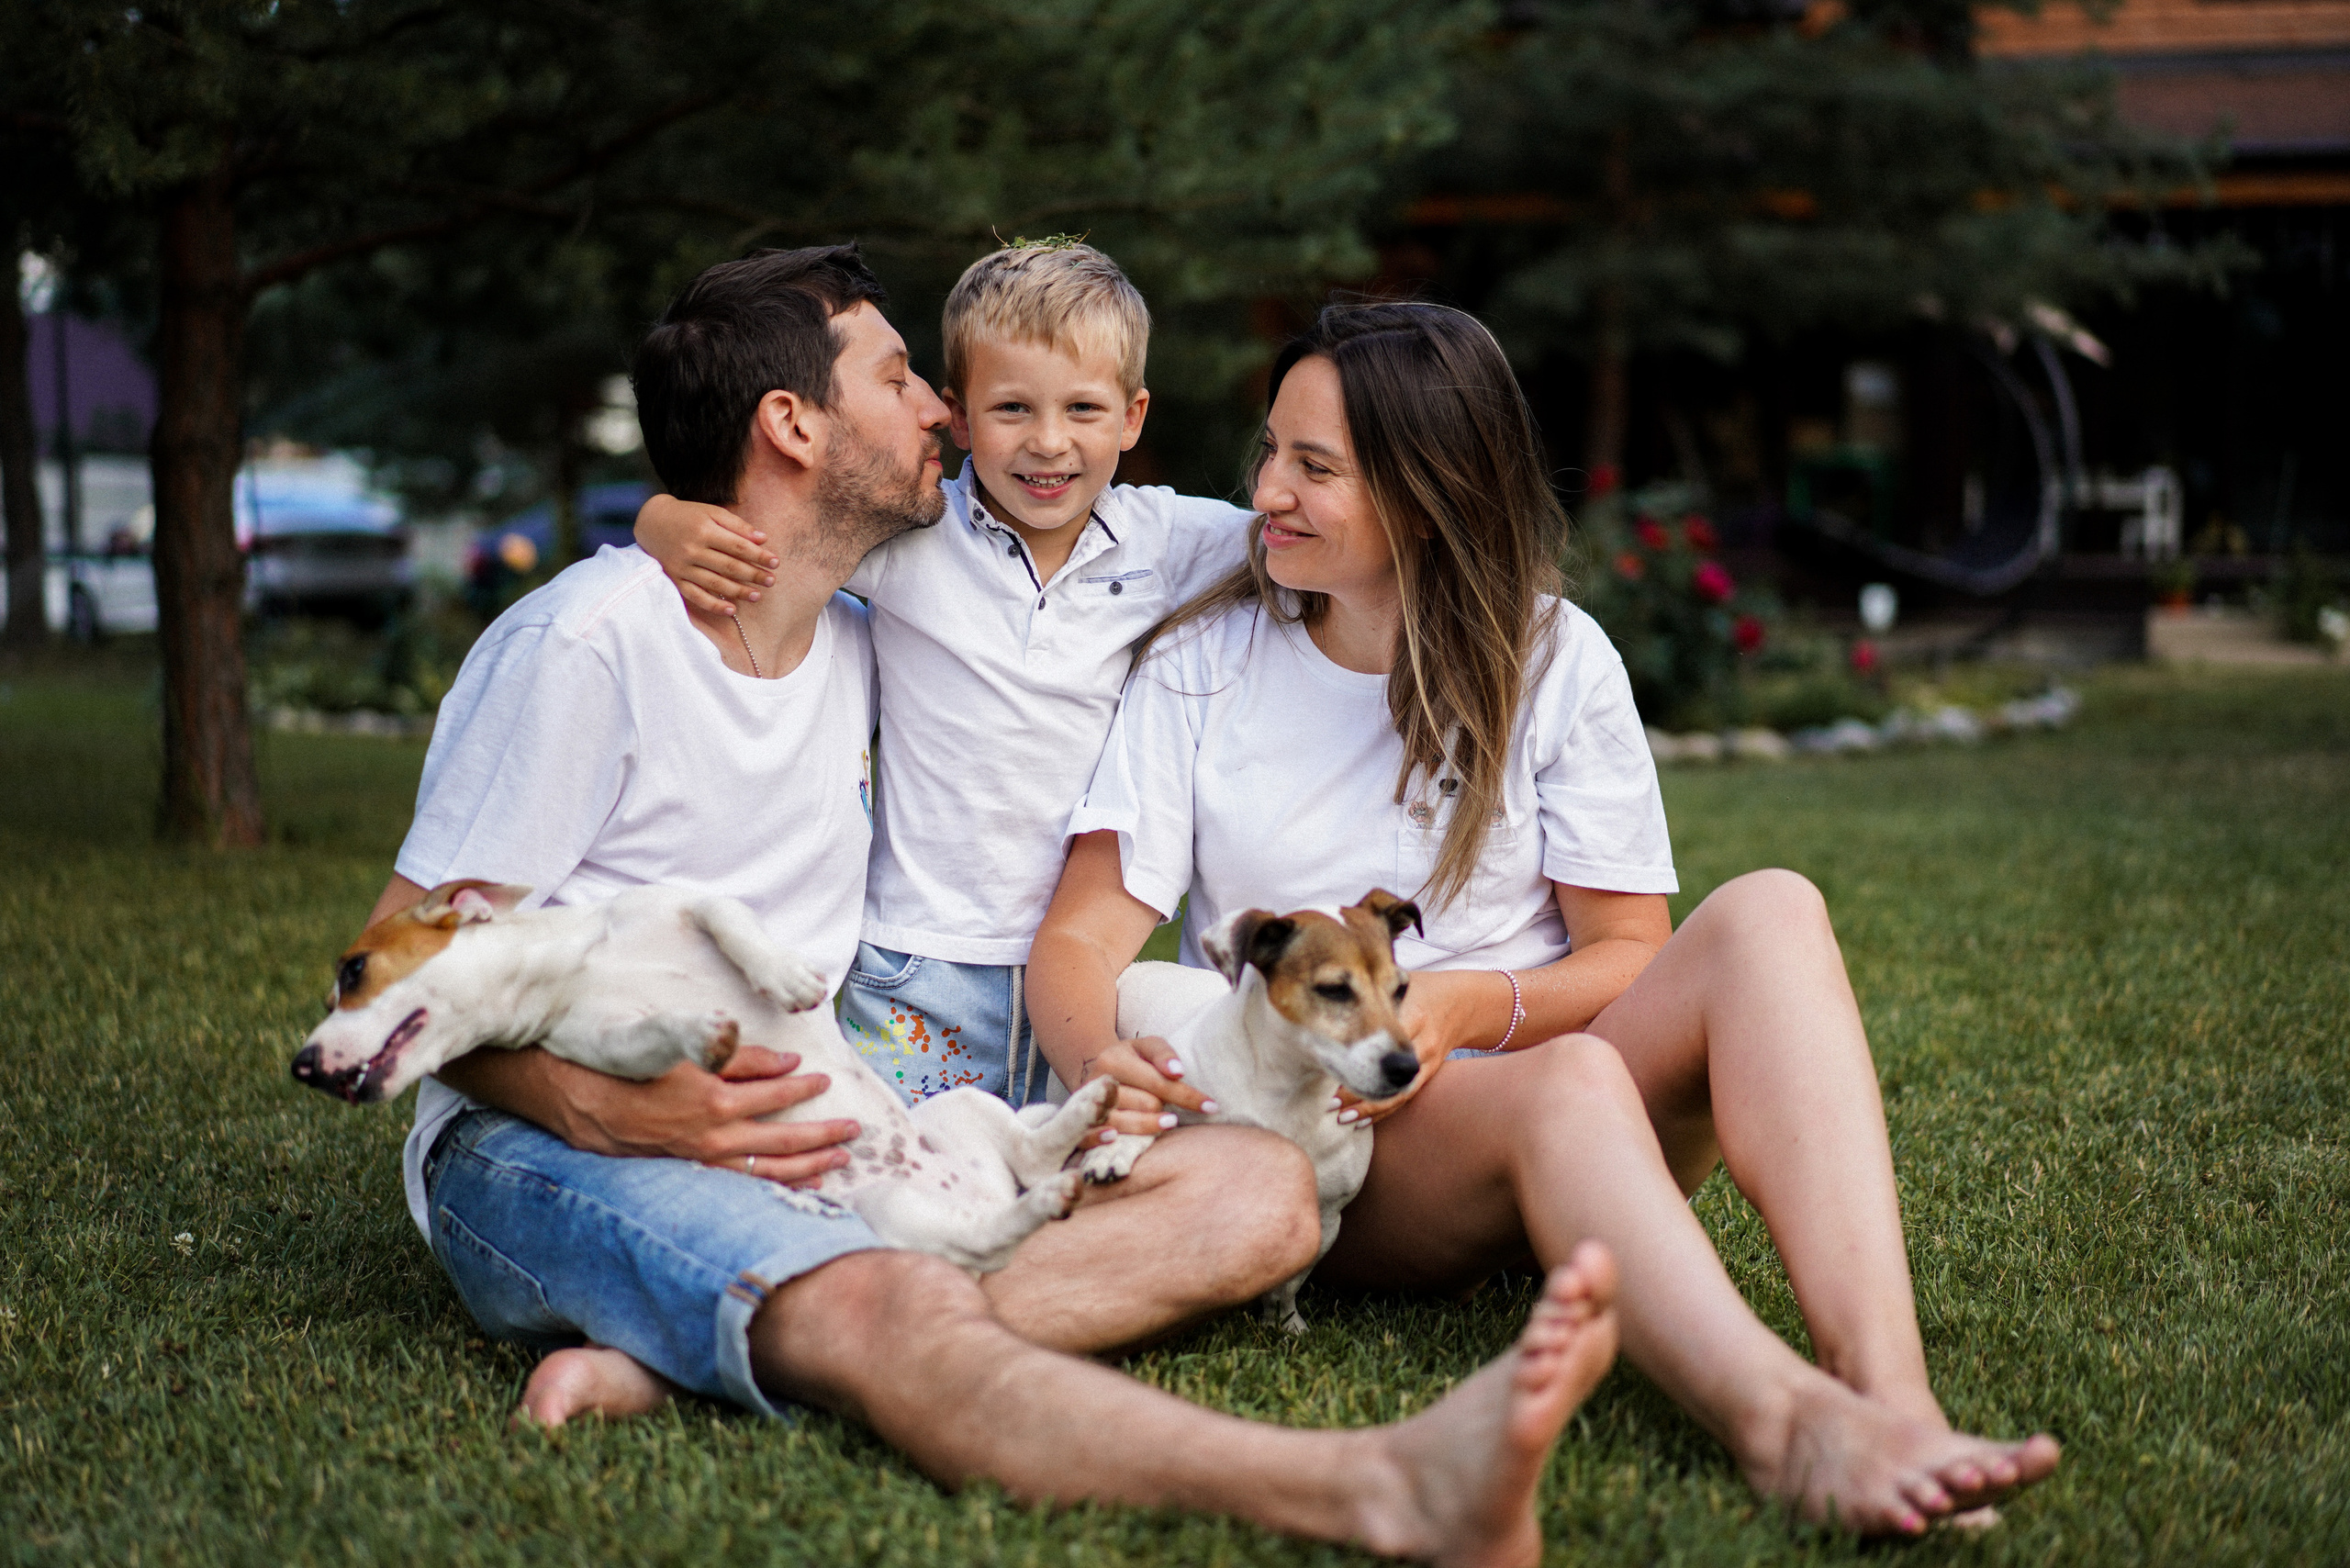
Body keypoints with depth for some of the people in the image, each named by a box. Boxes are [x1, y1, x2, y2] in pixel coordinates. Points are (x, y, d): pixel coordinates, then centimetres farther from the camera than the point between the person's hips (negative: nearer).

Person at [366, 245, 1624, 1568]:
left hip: (812, 1132, 7)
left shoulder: (866, 644, 14)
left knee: (1260, 1187, -15)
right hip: (546, 1138, -7)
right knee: (900, 1313, -39)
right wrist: (603, 1109, -25)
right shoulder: (582, 643, -7)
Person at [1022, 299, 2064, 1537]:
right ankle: (1790, 1429, -58)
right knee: (1569, 1086, -34)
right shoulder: (1201, 668, 5)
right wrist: (1099, 1058, -28)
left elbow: (1625, 952, 4)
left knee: (1767, 913, -26)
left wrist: (1468, 1006, -18)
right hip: (1315, 1150, -1)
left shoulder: (1554, 660, 5)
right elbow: (1081, 936, -4)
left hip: (1540, 1113, 2)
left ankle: (1888, 1394, -44)